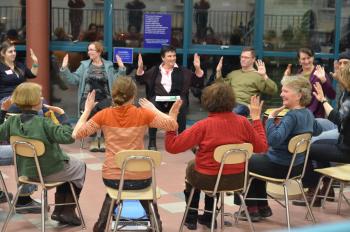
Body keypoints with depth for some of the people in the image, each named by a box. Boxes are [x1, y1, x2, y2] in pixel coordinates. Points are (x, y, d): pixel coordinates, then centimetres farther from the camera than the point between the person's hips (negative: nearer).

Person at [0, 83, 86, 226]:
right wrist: (63, 116, -24)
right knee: (80, 167, 22)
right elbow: (68, 136, -34)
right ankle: (68, 212, 25)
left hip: (25, 170, 7)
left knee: (68, 164, 32)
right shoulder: (43, 123, -28)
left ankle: (59, 210, 32)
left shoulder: (12, 122, -10)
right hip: (48, 172, -7)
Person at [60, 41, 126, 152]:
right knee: (91, 110, -34)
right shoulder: (84, 65, 14)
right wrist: (64, 68, -2)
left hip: (104, 98, 0)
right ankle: (93, 140, -18)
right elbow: (74, 80, 7)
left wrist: (121, 69, -5)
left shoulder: (108, 65, 12)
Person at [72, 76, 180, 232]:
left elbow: (77, 134, -5)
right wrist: (153, 109, 4)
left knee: (116, 186, 39)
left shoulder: (104, 115, -7)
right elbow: (172, 125, -5)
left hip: (111, 178, 1)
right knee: (145, 185, 36)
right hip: (140, 178, -1)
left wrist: (87, 110, 4)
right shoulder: (143, 114, -9)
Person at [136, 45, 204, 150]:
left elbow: (196, 80, 11)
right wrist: (140, 67, -9)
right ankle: (152, 141, -29)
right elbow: (141, 78, 10)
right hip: (158, 98, 0)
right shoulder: (155, 70, 19)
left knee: (181, 103, -35)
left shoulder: (181, 71, 18)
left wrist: (197, 68, -8)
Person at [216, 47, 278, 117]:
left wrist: (264, 76, -16)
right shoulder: (233, 73, 28)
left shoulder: (257, 75, 8)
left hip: (243, 105, -5)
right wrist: (218, 72, 16)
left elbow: (273, 90, -3)